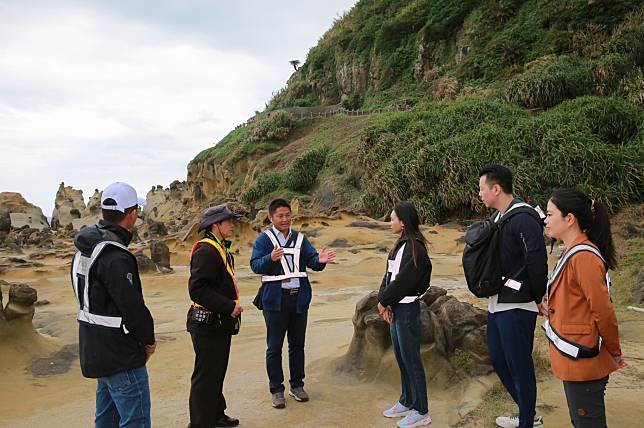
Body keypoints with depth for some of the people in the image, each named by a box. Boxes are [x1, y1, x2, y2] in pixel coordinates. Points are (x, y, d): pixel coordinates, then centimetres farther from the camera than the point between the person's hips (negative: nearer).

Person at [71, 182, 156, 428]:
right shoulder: (116, 258, -24)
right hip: (120, 356, -10)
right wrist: (148, 340, -7)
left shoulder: (85, 249, 8)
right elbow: (132, 306, -25)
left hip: (96, 351, 10)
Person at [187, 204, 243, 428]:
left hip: (220, 323, 10)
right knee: (206, 376, 1)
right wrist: (229, 306, -22)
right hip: (208, 324, -10)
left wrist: (232, 305, 12)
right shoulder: (206, 250, -19)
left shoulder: (221, 249, 14)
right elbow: (197, 289, -26)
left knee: (217, 373, 22)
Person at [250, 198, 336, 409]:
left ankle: (297, 385, 30)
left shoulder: (300, 238, 8)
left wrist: (320, 260, -23)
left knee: (297, 344, 15)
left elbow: (312, 261, 0)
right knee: (274, 346, 6)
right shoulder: (264, 239, -4)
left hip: (299, 297, 4)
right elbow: (255, 265, -13)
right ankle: (276, 389, 20)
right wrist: (271, 258, -32)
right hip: (275, 299, -4)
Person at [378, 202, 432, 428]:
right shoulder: (400, 245, 12)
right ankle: (407, 402, 31)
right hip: (395, 307, 9)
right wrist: (384, 301, -2)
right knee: (401, 358, 17)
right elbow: (389, 275, 10)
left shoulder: (415, 247, -16)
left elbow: (403, 281, -19)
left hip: (407, 309, -9)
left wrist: (384, 301, -8)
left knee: (411, 359, -2)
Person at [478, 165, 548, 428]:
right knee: (498, 358, 20)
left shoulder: (523, 218, -19)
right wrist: (490, 291, 9)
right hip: (497, 304, 10)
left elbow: (537, 263, -23)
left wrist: (538, 299, -11)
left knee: (519, 366, 4)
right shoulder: (498, 218, 10)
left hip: (517, 307, -10)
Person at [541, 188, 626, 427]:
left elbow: (604, 312, -20)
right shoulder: (574, 252, 8)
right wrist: (551, 311, 6)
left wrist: (614, 354, -10)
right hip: (574, 362, 9)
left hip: (582, 362, -9)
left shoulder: (583, 257, -23)